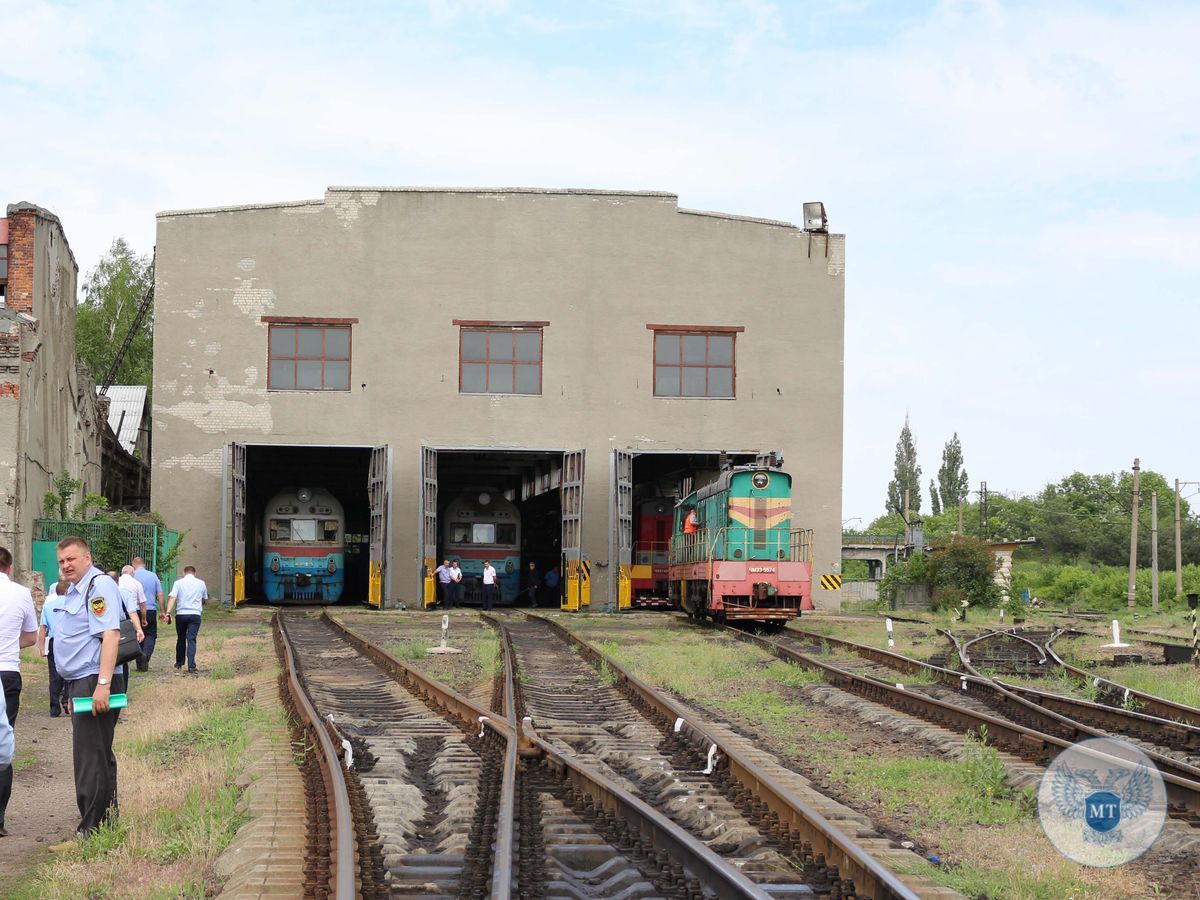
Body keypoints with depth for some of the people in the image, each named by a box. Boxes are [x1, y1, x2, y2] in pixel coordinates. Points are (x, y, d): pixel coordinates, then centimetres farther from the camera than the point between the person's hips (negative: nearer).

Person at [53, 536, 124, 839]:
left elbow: (110, 635, -23)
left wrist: (102, 685, -29)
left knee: (90, 760, -8)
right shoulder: (75, 590, 19)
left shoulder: (100, 586, -13)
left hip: (94, 684, -11)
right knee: (100, 757, 17)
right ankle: (107, 824, 26)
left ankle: (90, 833, -5)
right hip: (81, 684, 11)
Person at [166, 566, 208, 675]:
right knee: (191, 640, -4)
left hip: (181, 614, 0)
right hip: (195, 614, 0)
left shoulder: (178, 583, 3)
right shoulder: (201, 583, 9)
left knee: (181, 639, 16)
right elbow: (205, 599, 23)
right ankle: (191, 667, -15)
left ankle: (179, 664, 29)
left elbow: (172, 598, -9)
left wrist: (168, 613, -15)